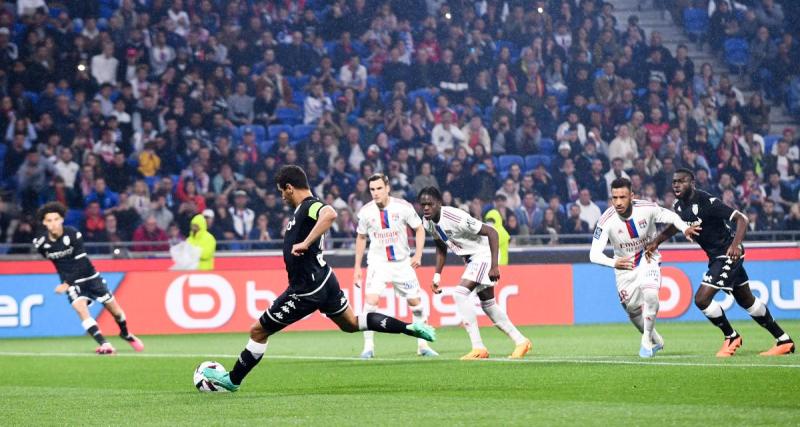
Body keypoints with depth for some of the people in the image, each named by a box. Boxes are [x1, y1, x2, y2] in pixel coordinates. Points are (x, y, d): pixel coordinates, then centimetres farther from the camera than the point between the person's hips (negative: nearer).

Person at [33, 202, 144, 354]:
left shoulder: (73, 234, -23)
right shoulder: (41, 242, -15)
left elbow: (81, 263, -22)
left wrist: (67, 284, -28)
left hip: (90, 276, -1)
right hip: (70, 282, 1)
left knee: (114, 308, 7)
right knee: (81, 309, -25)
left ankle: (125, 334, 37)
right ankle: (104, 345, -28)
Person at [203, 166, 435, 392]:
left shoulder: (309, 206, -20)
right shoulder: (304, 208, 10)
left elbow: (330, 214, -42)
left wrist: (305, 243, -40)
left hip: (307, 289, -10)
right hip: (324, 280, 10)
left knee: (258, 331, 2)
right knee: (351, 323, 23)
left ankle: (232, 379, 14)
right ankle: (410, 328, 15)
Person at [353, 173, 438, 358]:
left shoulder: (403, 207, -11)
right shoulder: (366, 211, -7)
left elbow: (419, 229, 1)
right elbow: (361, 237, 9)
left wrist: (418, 254, -10)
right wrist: (357, 266, 8)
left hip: (402, 262, 1)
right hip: (378, 262, -1)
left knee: (415, 301, 4)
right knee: (371, 300, -19)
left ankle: (423, 345, 20)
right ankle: (368, 346, -12)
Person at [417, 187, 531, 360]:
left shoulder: (455, 217, -30)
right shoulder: (428, 223, -5)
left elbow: (491, 233, -26)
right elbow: (441, 248, 14)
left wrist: (494, 266, -28)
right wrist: (437, 275, 7)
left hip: (483, 254, -9)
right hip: (472, 259, 9)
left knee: (460, 293, -22)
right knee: (487, 304, 16)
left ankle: (478, 348, -20)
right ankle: (521, 341, 29)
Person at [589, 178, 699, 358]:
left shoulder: (647, 208, -21)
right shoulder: (606, 220, -24)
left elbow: (670, 217, -2)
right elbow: (594, 254, -24)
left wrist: (685, 228, -22)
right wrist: (613, 263, -43)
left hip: (648, 260, -1)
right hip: (624, 265, 1)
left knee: (650, 295, -28)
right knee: (633, 309, 7)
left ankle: (647, 340, -9)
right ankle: (656, 340, 36)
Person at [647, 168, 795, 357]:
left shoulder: (707, 202, -24)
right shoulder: (678, 206, 0)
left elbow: (741, 218, -25)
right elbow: (675, 226, 21)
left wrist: (736, 244, -39)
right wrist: (656, 242, 4)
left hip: (728, 254, -9)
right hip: (715, 256, 9)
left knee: (702, 299, -15)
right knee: (747, 301, 17)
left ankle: (731, 337, 6)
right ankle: (784, 340, 27)